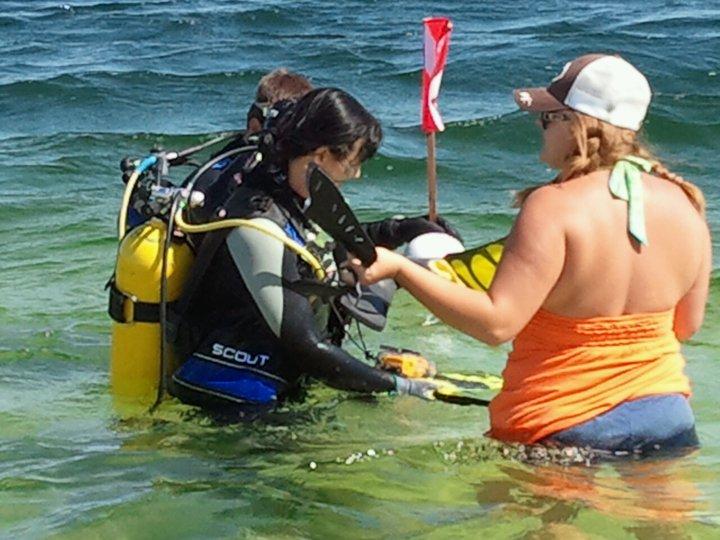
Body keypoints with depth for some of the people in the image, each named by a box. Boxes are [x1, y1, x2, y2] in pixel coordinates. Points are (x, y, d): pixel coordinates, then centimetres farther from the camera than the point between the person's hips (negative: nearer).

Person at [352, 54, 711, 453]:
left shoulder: (555, 207, -18)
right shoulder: (683, 204, 0)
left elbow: (496, 323, -22)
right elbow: (687, 326, 9)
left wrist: (400, 268, -19)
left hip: (563, 428, -6)